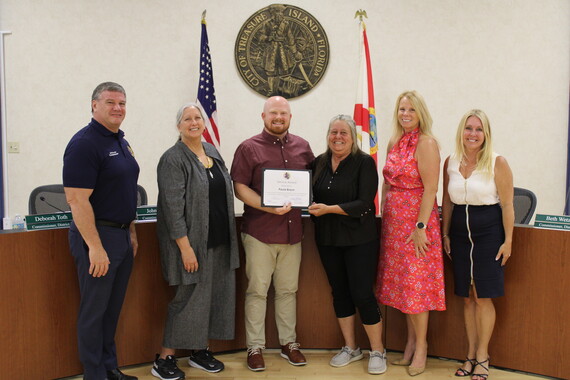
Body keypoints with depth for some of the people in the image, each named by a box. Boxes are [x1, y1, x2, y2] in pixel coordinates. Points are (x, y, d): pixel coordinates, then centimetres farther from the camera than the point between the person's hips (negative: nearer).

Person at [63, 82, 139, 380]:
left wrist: (132, 232, 16)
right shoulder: (84, 143, -15)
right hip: (97, 235, -8)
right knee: (94, 310, 3)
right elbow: (77, 199, -21)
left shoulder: (120, 141, 12)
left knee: (112, 308, 17)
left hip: (122, 235, 9)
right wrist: (95, 247, -23)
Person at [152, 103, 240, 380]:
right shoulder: (173, 159, -11)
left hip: (219, 241, 7)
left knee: (215, 295, 11)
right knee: (189, 297, -1)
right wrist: (185, 247, -21)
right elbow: (173, 206, -16)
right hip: (192, 241, -7)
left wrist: (229, 236, 14)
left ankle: (199, 350, 27)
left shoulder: (212, 152, 11)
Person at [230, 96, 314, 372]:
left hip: (292, 231, 4)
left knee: (288, 290, 13)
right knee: (257, 290, 3)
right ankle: (255, 347, 14)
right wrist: (269, 207, -20)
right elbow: (239, 187, -9)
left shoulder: (302, 146, 10)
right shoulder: (249, 148, -3)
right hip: (259, 232, -4)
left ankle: (288, 343, 25)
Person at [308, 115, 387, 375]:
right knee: (339, 292, 12)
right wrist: (311, 206, -9)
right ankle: (351, 348, 27)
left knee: (362, 294, -3)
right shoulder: (319, 163, 5)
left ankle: (377, 351, 14)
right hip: (327, 238, 5)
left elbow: (364, 203, -18)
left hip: (359, 239, -5)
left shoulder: (365, 163, -10)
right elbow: (313, 195, 13)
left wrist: (329, 209, -23)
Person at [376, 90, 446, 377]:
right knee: (400, 282, 12)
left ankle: (421, 346, 14)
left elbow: (430, 188, -16)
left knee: (415, 283, 0)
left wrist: (421, 226, -19)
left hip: (416, 220, -7)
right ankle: (411, 340, 25)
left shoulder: (426, 143, -11)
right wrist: (384, 216, 10)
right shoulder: (394, 143, 10)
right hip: (393, 221, 7)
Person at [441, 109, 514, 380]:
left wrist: (508, 240, -8)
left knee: (484, 296, 0)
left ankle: (482, 357, 14)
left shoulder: (497, 163, -9)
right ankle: (471, 354, 22)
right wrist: (445, 234, 10)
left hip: (489, 233, -4)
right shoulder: (451, 163, 3)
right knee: (467, 296, 10)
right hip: (460, 233, 4)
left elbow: (507, 205, -7)